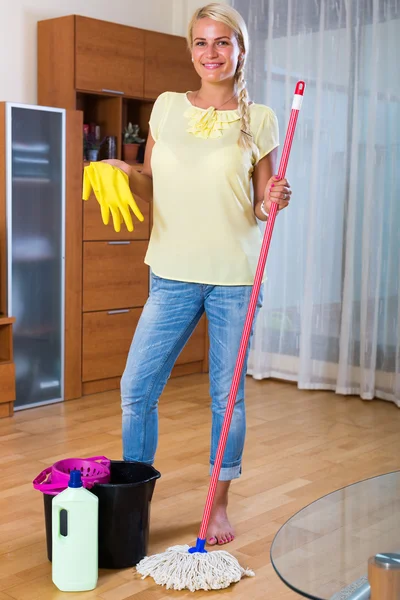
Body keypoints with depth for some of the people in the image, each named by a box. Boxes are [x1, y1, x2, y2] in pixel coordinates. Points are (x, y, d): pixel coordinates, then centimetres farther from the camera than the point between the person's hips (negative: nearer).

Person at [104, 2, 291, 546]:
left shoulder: (259, 120, 2)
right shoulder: (167, 107, 7)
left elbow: (262, 207, 6)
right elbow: (151, 190, 13)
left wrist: (272, 204, -16)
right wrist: (126, 173, -6)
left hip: (235, 276, -2)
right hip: (173, 274, 2)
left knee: (228, 395, 7)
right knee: (137, 389, 2)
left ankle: (220, 506, 25)